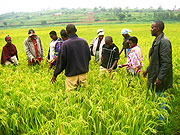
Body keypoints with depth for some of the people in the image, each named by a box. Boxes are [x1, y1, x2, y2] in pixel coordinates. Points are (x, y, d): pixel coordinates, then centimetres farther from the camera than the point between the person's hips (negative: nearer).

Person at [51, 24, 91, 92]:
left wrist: (55, 74, 2)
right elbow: (89, 57, 8)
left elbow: (61, 61, -10)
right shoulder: (84, 41, -2)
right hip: (83, 72, 4)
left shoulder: (65, 44, -15)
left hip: (71, 74, -4)